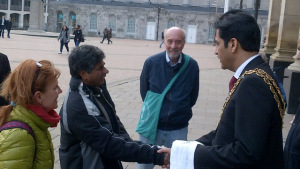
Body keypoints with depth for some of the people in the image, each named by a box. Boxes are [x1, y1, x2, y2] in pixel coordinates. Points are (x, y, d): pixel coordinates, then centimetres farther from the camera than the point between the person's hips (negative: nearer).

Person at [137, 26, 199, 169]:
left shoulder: (192, 65, -8)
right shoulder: (151, 62, -9)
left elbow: (193, 96, 6)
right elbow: (144, 91, 4)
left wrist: (180, 112, 9)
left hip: (178, 129, 0)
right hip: (152, 125, 0)